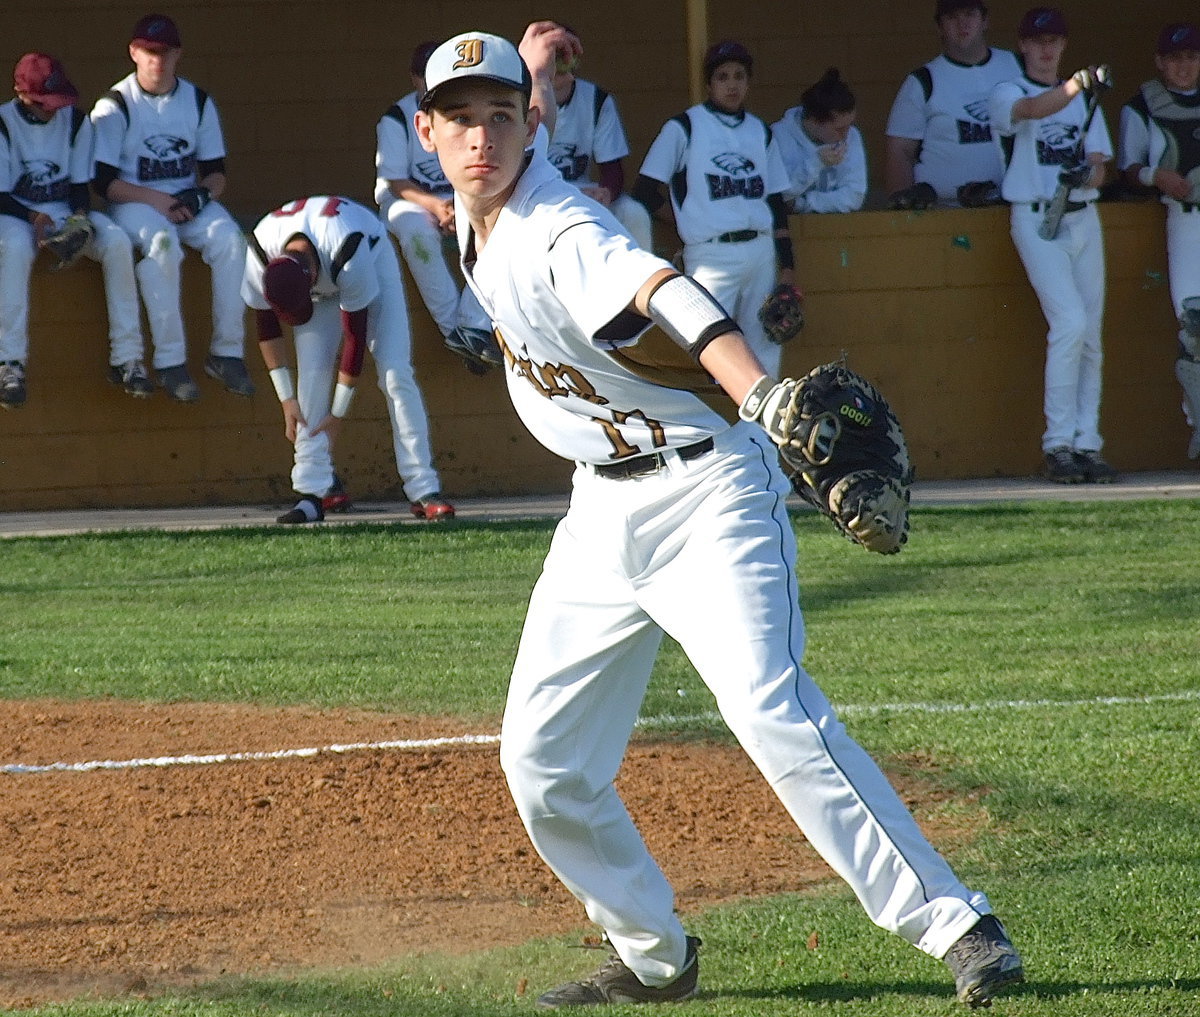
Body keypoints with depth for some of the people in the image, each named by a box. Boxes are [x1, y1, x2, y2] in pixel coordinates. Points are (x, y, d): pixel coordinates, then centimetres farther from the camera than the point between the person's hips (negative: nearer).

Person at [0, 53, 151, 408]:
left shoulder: (76, 121, 4)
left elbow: (80, 184, 6)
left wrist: (81, 216, -15)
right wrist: (33, 218, -27)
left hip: (67, 211, 4)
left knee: (117, 241, -25)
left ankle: (126, 358, -22)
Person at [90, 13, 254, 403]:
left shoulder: (199, 102, 9)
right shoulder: (115, 105, -4)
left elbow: (215, 171, 12)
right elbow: (103, 180, -9)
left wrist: (202, 194, -12)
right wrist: (155, 200, -20)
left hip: (187, 200, 4)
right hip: (133, 203, -4)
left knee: (229, 238, -26)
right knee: (161, 242, -36)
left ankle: (227, 351, -22)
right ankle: (170, 360, -34)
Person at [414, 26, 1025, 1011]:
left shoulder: (562, 236, -23)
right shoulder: (478, 216, 3)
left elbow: (669, 299, -45)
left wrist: (760, 395, -61)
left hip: (704, 493, -9)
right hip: (603, 514, 9)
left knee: (771, 709, -25)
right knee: (542, 763, 5)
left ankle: (958, 926, -24)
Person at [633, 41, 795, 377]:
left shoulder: (760, 132, 16)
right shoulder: (684, 127, 2)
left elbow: (776, 201, 17)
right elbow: (645, 192, 0)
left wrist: (787, 264, 11)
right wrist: (688, 220, -1)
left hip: (761, 250, 5)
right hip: (711, 256, -5)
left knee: (765, 352, 4)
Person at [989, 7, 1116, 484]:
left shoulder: (1084, 99, 17)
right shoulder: (1007, 94, 1)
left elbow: (1100, 166, 11)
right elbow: (1031, 110, -23)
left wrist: (1088, 175, -13)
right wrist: (1076, 85, -40)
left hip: (1083, 218, 5)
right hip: (1036, 217, -5)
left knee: (1090, 336, 2)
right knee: (1070, 323, -18)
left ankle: (1087, 445, 6)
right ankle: (1058, 444, -14)